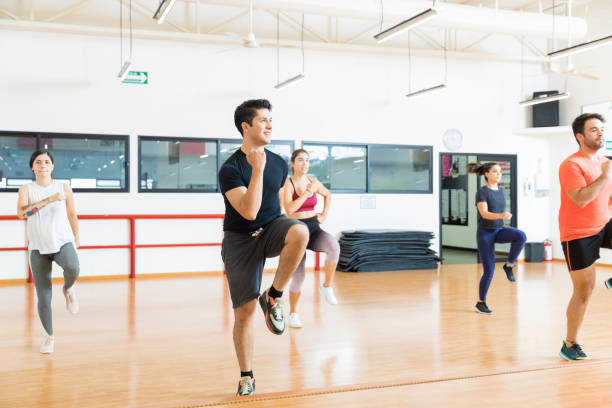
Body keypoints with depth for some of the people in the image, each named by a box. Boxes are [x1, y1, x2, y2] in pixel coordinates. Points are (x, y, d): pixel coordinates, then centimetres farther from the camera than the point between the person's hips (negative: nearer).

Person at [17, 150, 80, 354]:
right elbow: (21, 213, -19)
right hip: (38, 248, 1)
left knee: (72, 268, -35)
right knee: (44, 298, 0)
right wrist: (49, 199, -27)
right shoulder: (26, 189, -1)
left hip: (63, 243, 0)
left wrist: (76, 238, 23)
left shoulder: (64, 188, 2)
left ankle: (68, 289, 2)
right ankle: (49, 336, 22)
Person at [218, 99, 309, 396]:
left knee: (300, 231, -33)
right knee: (244, 312, -1)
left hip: (271, 228, 4)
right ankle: (246, 377, 19)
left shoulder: (279, 164, 3)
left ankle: (273, 297, -13)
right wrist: (257, 170, -28)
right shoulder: (230, 169, -14)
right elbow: (249, 211, -26)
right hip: (240, 239, -3)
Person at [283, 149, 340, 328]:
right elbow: (289, 209, -24)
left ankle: (327, 287, -10)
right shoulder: (288, 184, -9)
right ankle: (293, 313, 20)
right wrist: (307, 192, -21)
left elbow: (328, 195, 27)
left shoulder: (313, 182, 6)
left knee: (334, 247, -30)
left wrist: (324, 214, 15)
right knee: (299, 275, -3)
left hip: (313, 227, 3)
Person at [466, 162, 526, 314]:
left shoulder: (500, 190, 8)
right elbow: (484, 214, -25)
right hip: (485, 233, -5)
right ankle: (480, 303, 11)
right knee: (489, 270, -6)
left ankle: (509, 265, -7)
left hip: (500, 230, 5)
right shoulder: (482, 192, -12)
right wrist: (501, 215, -41)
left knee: (521, 236, -28)